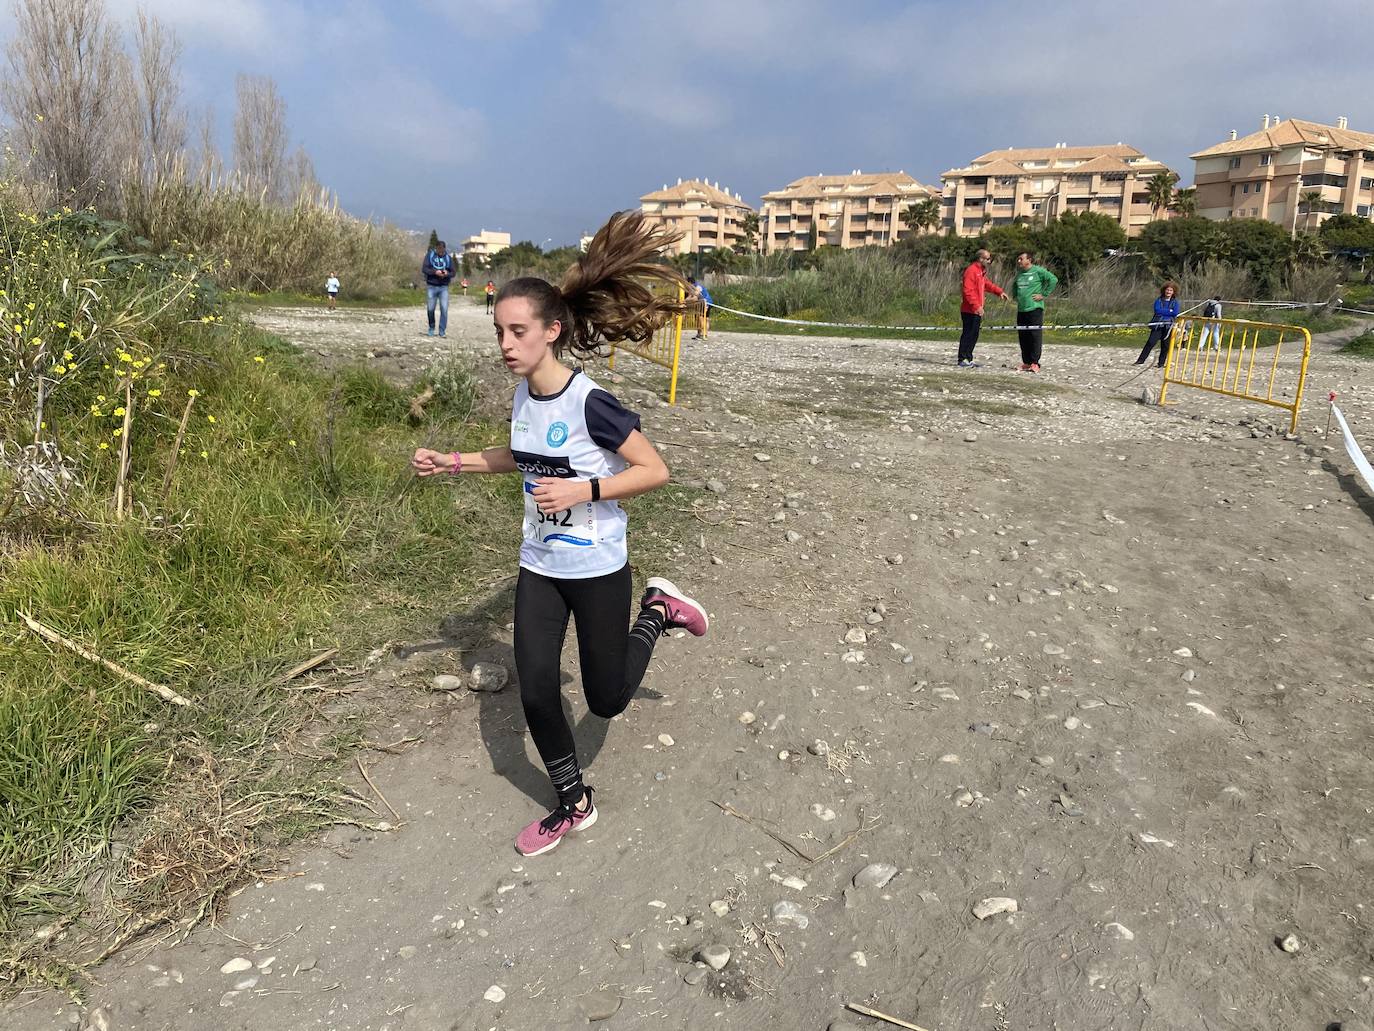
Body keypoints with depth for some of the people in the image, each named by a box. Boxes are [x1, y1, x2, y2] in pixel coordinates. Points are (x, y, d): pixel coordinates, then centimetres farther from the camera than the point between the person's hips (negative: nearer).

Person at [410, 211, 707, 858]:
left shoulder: (588, 403, -23)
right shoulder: (523, 395, -2)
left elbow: (654, 470, -19)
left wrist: (583, 491, -28)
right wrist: (454, 463, 9)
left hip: (597, 570, -6)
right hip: (539, 567, 6)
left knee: (606, 700, 8)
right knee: (535, 693, 5)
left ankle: (657, 613, 32)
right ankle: (573, 806, 26)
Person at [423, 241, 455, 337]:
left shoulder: (448, 258, 7)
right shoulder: (430, 255, 3)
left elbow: (453, 273, 8)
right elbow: (424, 269, -4)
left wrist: (447, 274, -15)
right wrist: (435, 272, -19)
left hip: (444, 287, 0)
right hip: (431, 286, 0)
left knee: (444, 309, -10)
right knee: (430, 309, 4)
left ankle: (442, 330, -4)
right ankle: (431, 328, 23)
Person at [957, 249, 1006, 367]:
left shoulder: (981, 271, 18)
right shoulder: (971, 271, -14)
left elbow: (987, 283, 33)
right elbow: (968, 291, -21)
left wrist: (999, 291, 21)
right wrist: (977, 306, -25)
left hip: (977, 311, 10)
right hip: (970, 311, -10)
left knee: (974, 335, 11)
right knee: (968, 334, -7)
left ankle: (968, 359, 17)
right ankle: (962, 359, -3)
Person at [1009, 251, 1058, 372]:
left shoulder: (1038, 271, -6)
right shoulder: (1019, 273, 16)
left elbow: (1053, 279, -12)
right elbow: (1014, 285, 36)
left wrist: (1043, 294, -12)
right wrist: (1015, 295, 21)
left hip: (1034, 309, -7)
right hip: (1021, 310, 7)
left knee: (1035, 336, -7)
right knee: (1023, 337, 7)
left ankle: (1034, 363, -5)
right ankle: (1026, 362, 14)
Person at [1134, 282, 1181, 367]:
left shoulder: (1175, 302, 10)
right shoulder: (1158, 300, 10)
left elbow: (1175, 313, -6)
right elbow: (1157, 310, -7)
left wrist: (1163, 311, -6)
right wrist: (1169, 311, -6)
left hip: (1168, 326, 1)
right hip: (1157, 324, -1)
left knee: (1165, 345, 2)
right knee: (1151, 342, -11)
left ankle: (1161, 363, 10)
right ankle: (1141, 360, -8)